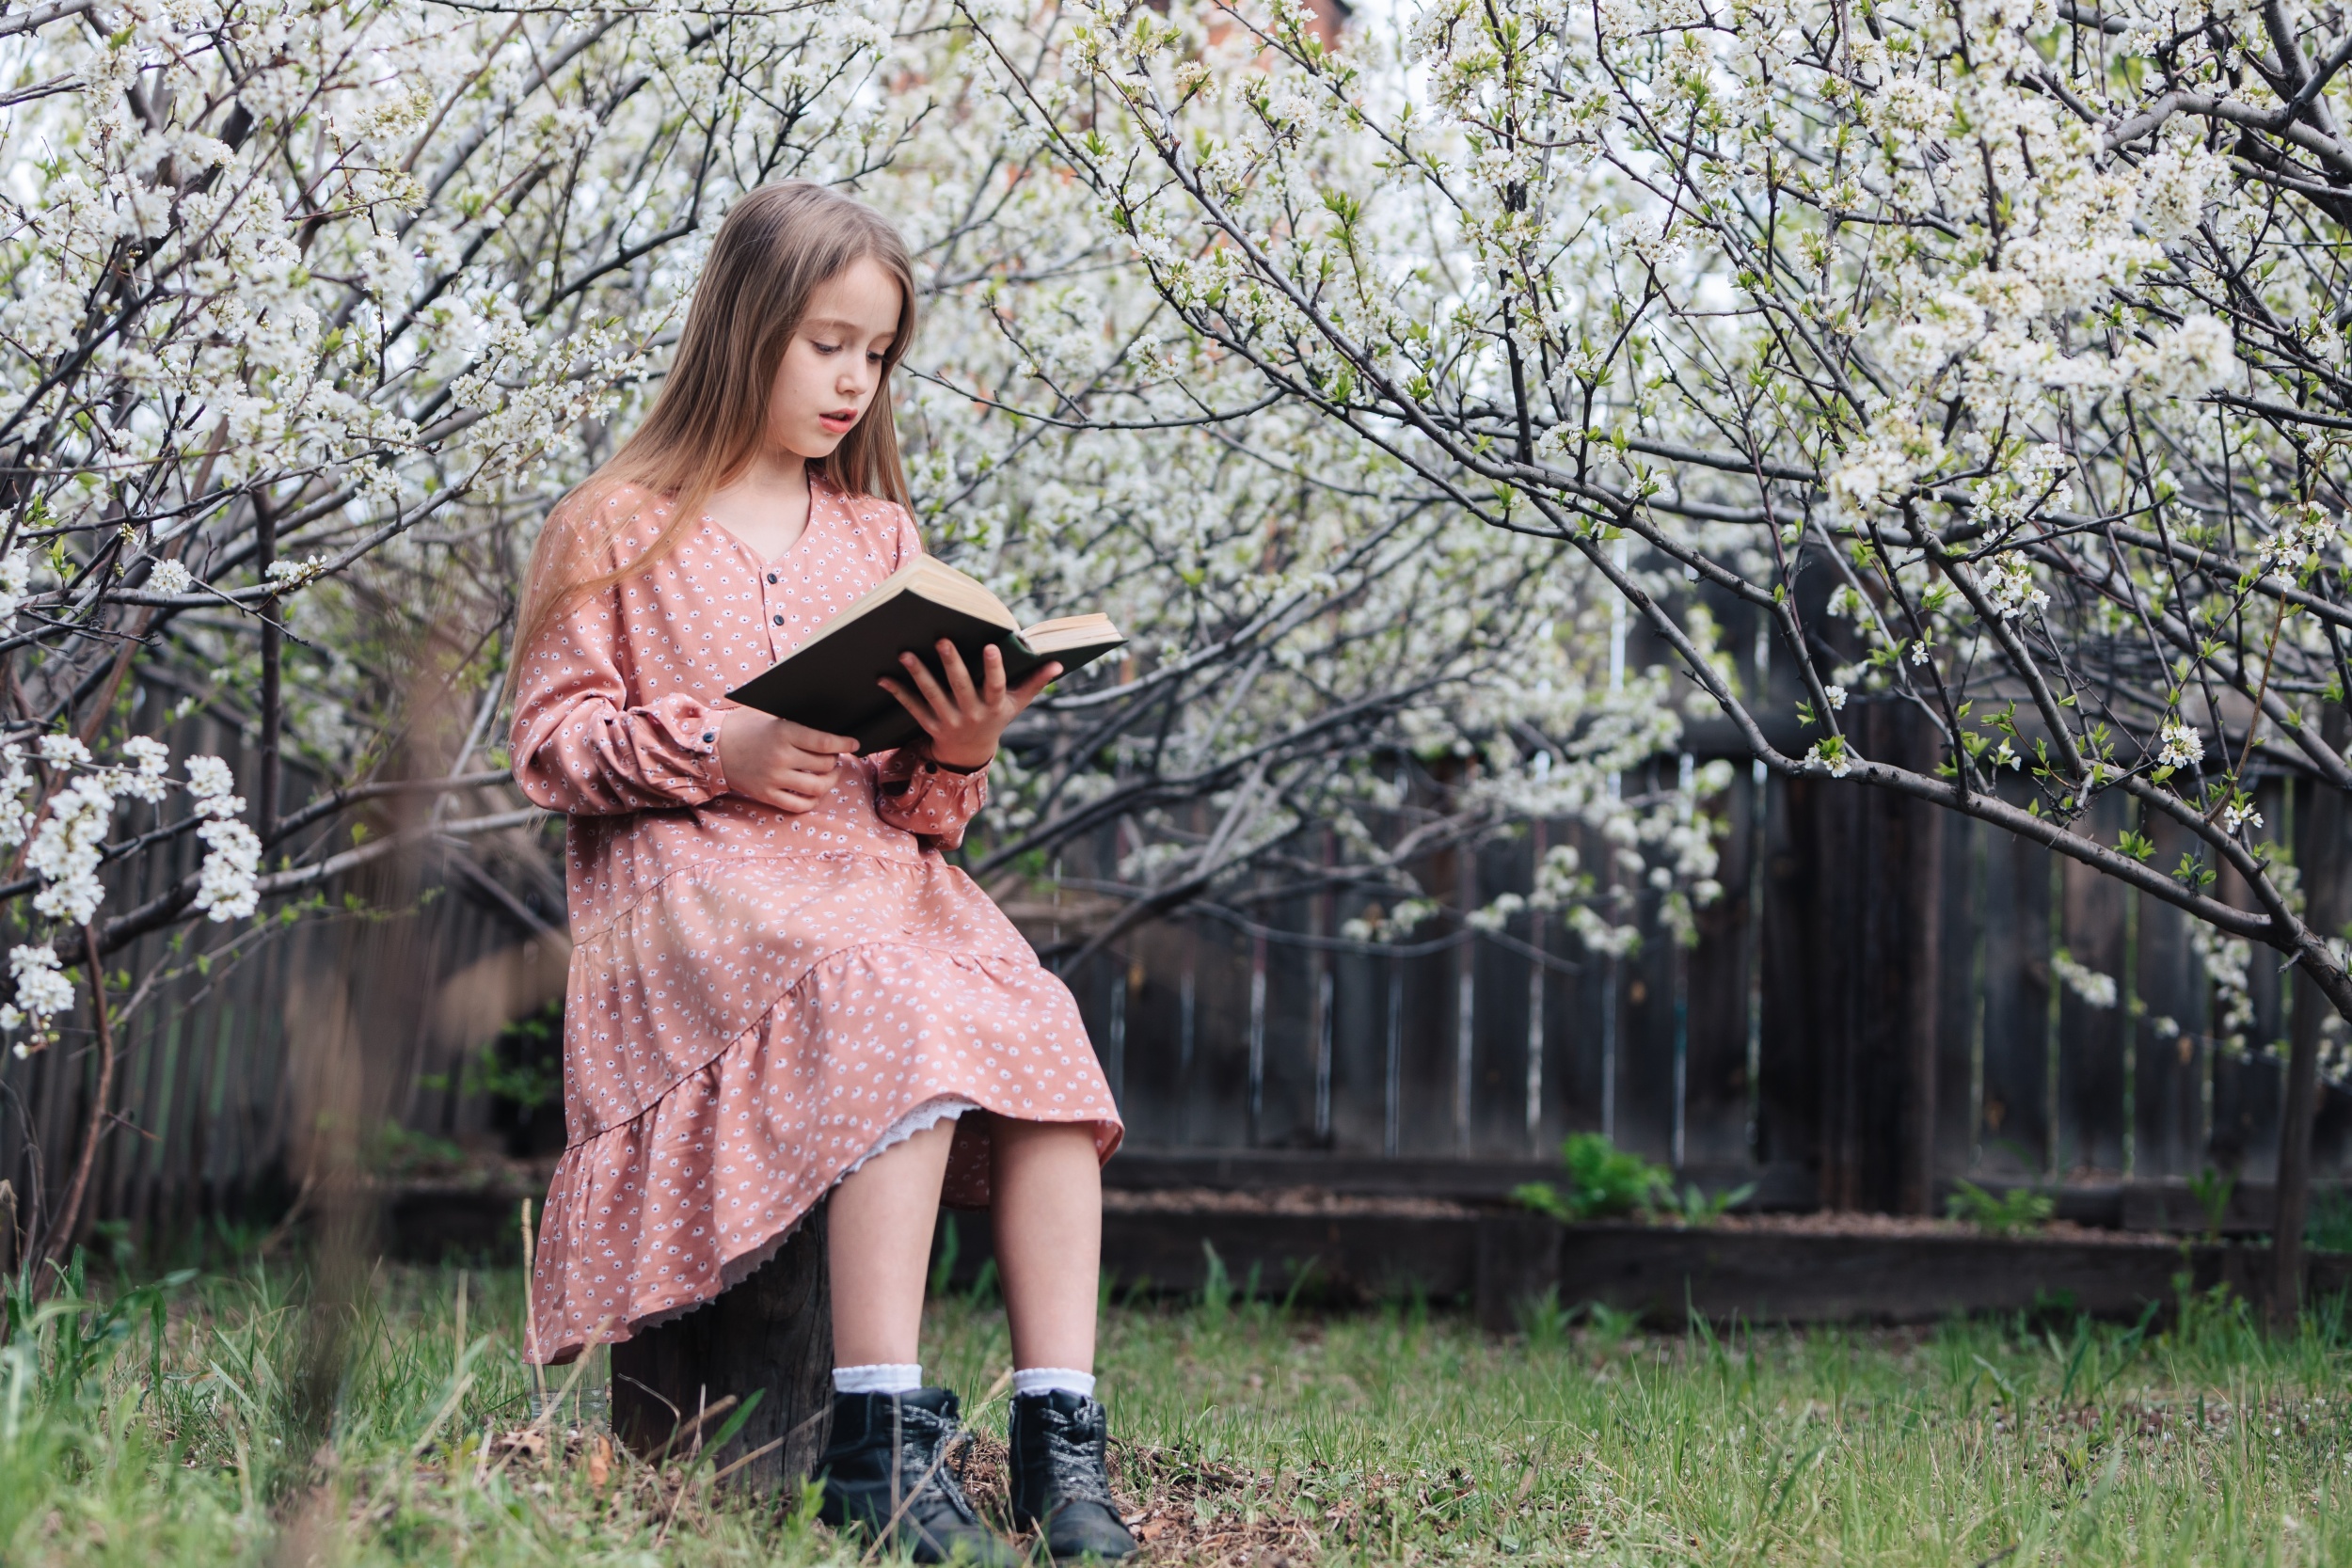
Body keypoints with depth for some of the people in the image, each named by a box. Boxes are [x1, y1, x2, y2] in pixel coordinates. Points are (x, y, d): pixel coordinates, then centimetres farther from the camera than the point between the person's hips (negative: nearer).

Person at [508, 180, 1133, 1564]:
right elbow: (552, 744, 2)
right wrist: (711, 746, -14)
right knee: (904, 1018, -35)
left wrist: (958, 756, -3)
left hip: (874, 869, 5)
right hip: (692, 882, -5)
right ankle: (881, 1445, -37)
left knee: (1040, 1023, -26)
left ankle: (1062, 1433, -29)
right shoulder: (620, 531, 8)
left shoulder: (879, 539, 23)